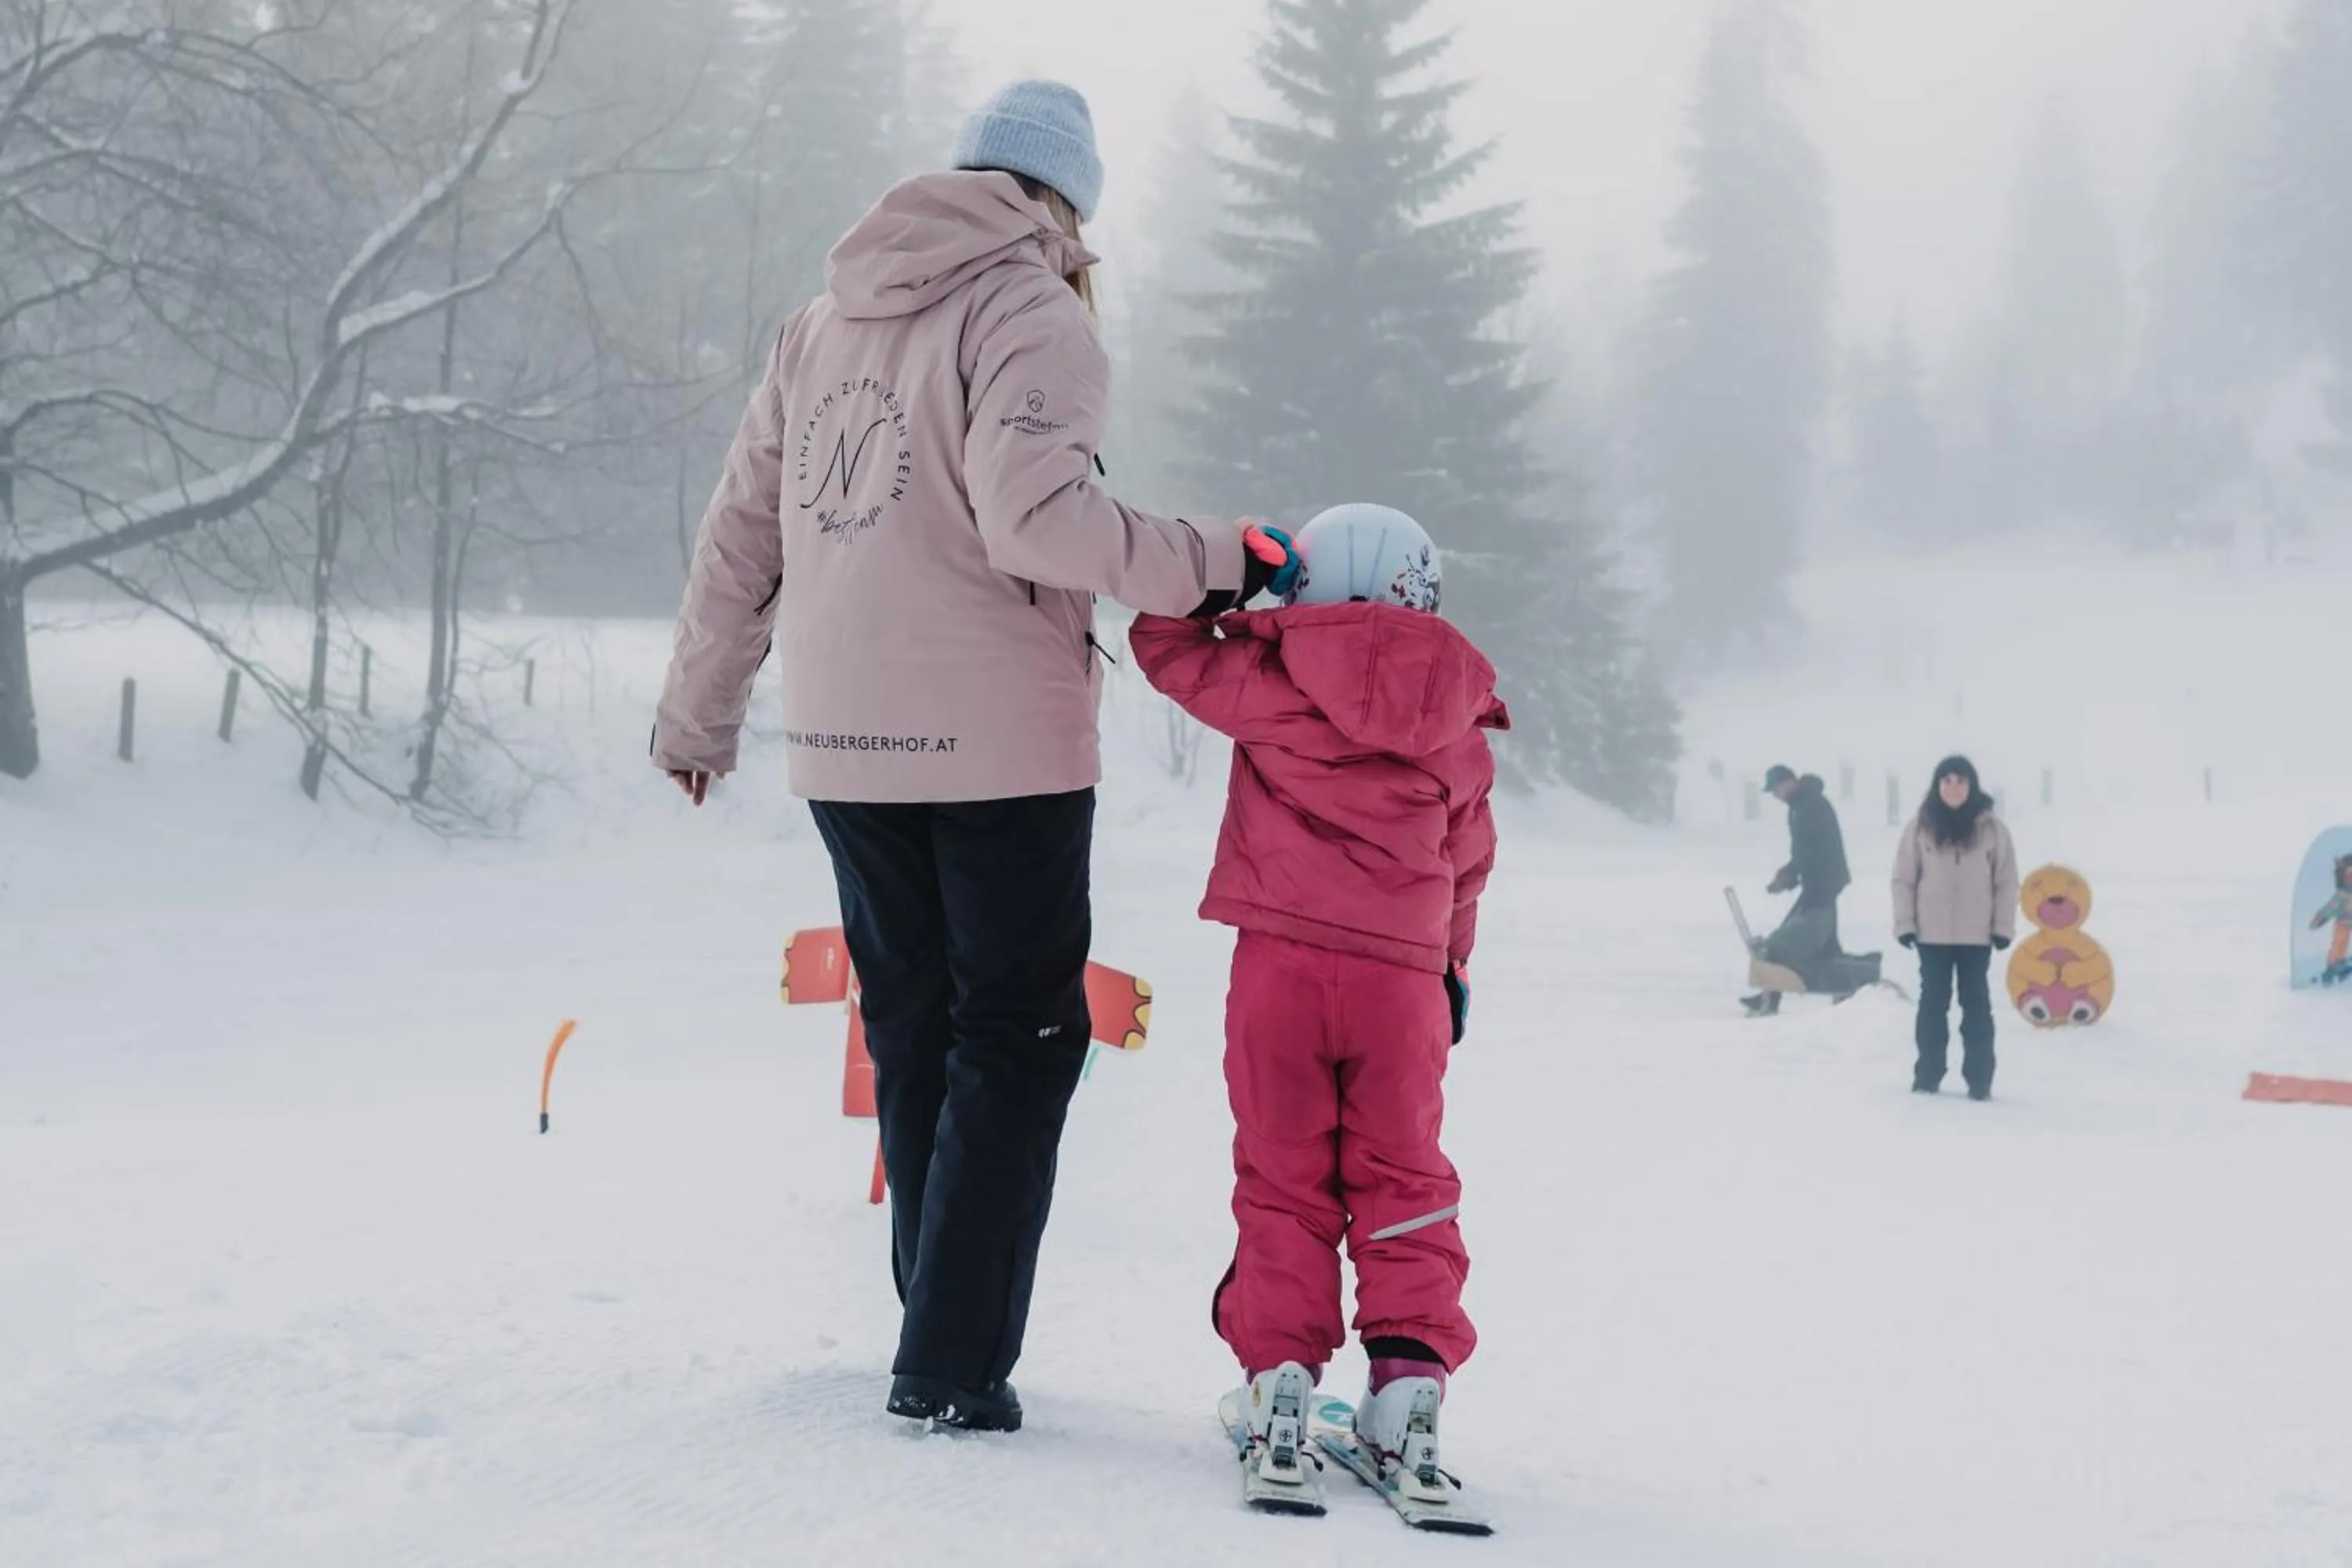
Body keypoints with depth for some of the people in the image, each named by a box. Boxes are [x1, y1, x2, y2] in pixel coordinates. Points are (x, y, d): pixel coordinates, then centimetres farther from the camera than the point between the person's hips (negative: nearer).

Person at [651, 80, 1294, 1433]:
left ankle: (947, 1338, 17)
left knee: (915, 1037, 15)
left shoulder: (827, 320, 16)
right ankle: (954, 1363, -3)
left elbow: (741, 534, 19)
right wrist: (1206, 566, -14)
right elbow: (1033, 514, -22)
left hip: (845, 747, 6)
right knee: (1017, 1039, 2)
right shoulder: (1032, 315, -6)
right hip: (999, 742, -6)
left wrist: (698, 715, 26)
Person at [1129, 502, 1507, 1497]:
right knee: (1400, 1175, 10)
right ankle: (1411, 1370, -1)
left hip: (1281, 956, -2)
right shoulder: (1458, 728, 8)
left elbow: (1166, 644, 5)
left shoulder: (1272, 687, -3)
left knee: (1283, 1173, 7)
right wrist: (1453, 965, 30)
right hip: (1403, 969, 2)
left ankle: (1279, 1369, -1)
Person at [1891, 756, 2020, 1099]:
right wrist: (1905, 924, -3)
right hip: (1932, 933, 0)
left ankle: (1979, 1080, 7)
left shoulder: (1992, 829, -1)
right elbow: (1904, 878, 2)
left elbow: (2006, 881, 2)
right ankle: (1928, 1076, 12)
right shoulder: (1921, 827, 0)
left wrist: (2003, 926, -3)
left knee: (1976, 1004, 4)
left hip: (1977, 935, 0)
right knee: (1933, 1003, 7)